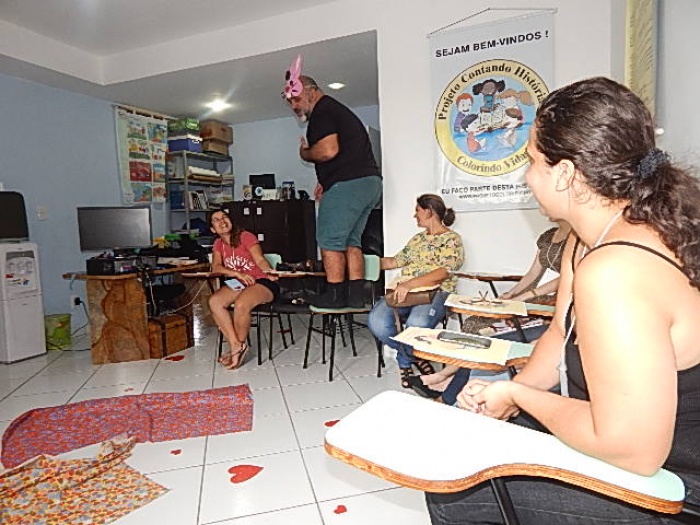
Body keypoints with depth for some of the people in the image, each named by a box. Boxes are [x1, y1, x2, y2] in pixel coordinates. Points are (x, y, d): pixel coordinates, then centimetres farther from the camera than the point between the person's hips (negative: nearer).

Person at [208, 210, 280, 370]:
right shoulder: (218, 244, 13)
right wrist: (238, 274, -19)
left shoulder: (245, 236, -4)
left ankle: (241, 346, -8)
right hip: (238, 284, 6)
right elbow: (215, 267, -1)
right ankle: (235, 345, -16)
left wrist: (272, 273, -35)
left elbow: (260, 260, -14)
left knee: (241, 304, -34)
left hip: (261, 282, -5)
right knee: (214, 301, -21)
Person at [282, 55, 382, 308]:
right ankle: (355, 294, 12)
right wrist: (326, 182, 22)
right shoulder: (338, 109, 26)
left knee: (330, 240, -2)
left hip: (347, 184, -10)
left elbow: (329, 150, -20)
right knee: (351, 241, 12)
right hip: (370, 181, 10)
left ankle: (334, 294, 2)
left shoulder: (322, 112, -5)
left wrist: (305, 154, 0)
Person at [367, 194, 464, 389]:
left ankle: (406, 360, -1)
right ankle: (414, 357, 1)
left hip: (436, 292, -5)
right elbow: (396, 261, 27)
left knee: (417, 323, -38)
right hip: (405, 292, 6)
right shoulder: (417, 239, 26)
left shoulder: (452, 239, 3)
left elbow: (444, 272, -13)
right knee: (376, 320, -25)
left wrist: (409, 284, -25)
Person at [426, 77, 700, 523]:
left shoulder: (614, 273, -35)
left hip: (660, 482, -8)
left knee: (451, 487, -3)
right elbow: (562, 332, 5)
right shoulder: (590, 235, -2)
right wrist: (512, 393, -8)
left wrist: (517, 395, -18)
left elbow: (634, 451, -31)